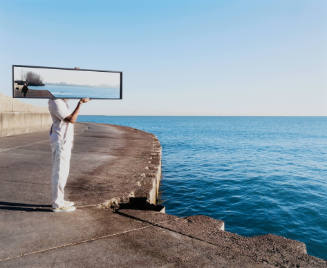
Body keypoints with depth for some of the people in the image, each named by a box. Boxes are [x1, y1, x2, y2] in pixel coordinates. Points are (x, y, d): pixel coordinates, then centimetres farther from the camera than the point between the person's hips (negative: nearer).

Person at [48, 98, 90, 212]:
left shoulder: (61, 100, 10)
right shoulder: (56, 103, -18)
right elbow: (71, 120, -21)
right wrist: (80, 103, -19)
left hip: (65, 140, 10)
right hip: (60, 141, -10)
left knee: (63, 171, 16)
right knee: (59, 172, -4)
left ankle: (58, 200, 26)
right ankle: (57, 205, 5)